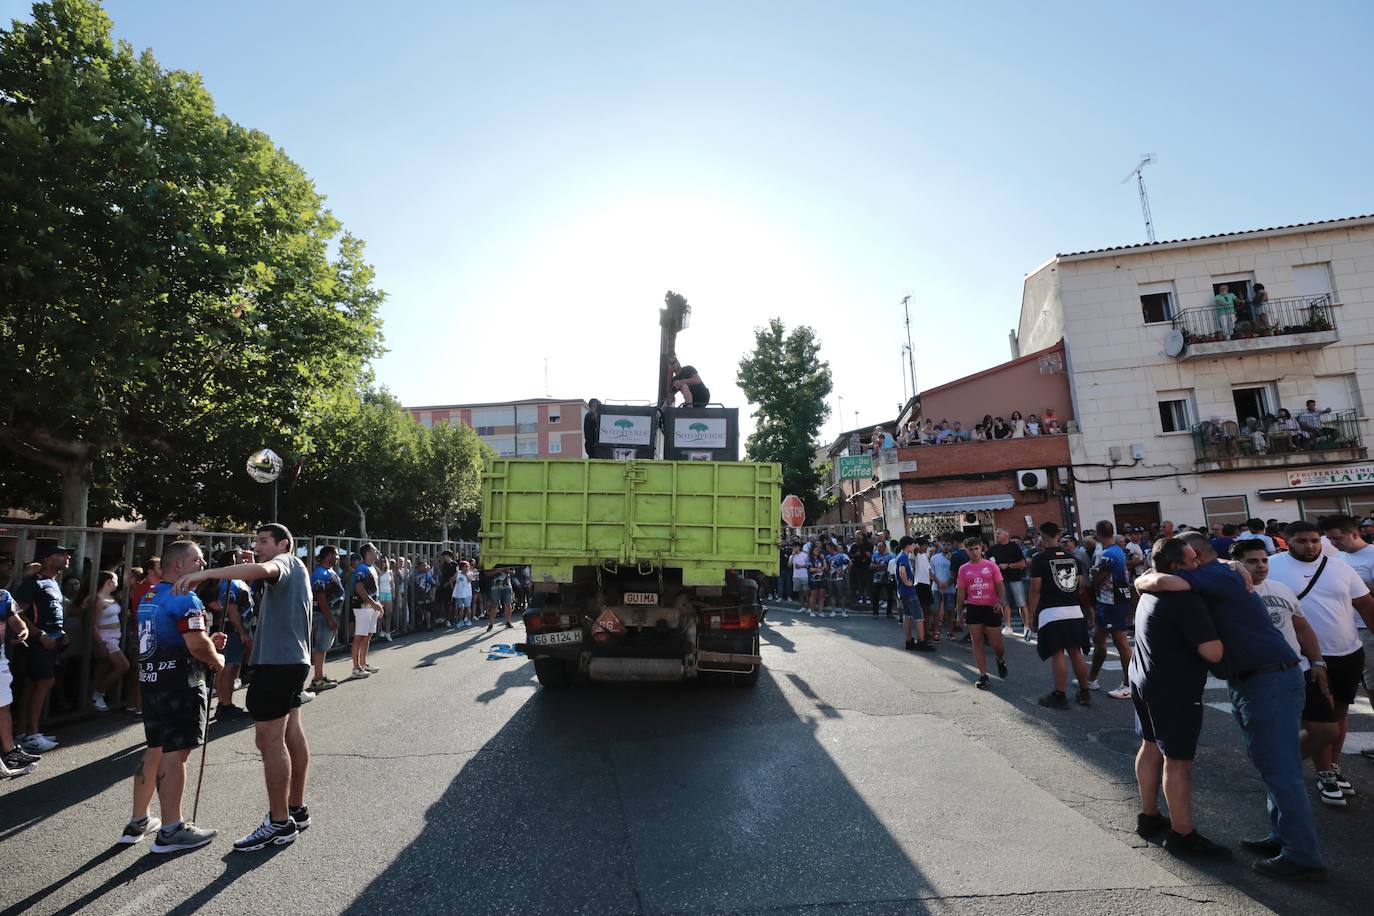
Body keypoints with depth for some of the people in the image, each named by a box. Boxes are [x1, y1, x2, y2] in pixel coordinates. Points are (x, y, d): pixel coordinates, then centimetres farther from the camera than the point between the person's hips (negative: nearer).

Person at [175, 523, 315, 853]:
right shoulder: (293, 569, 21)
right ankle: (296, 810, 25)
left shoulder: (286, 561, -11)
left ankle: (279, 824, 0)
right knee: (291, 733, 15)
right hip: (290, 660, 11)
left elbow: (262, 570, -35)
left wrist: (204, 574, -37)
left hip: (278, 662, -11)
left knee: (269, 739, -7)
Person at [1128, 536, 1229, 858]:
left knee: (1151, 747, 19)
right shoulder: (1187, 600, -23)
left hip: (1144, 682, 9)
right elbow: (1213, 652, -25)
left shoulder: (1151, 593, 5)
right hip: (1174, 690, -9)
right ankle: (1182, 835, 12)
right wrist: (1216, 635, -4)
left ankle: (1149, 817, 32)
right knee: (1178, 761, 1)